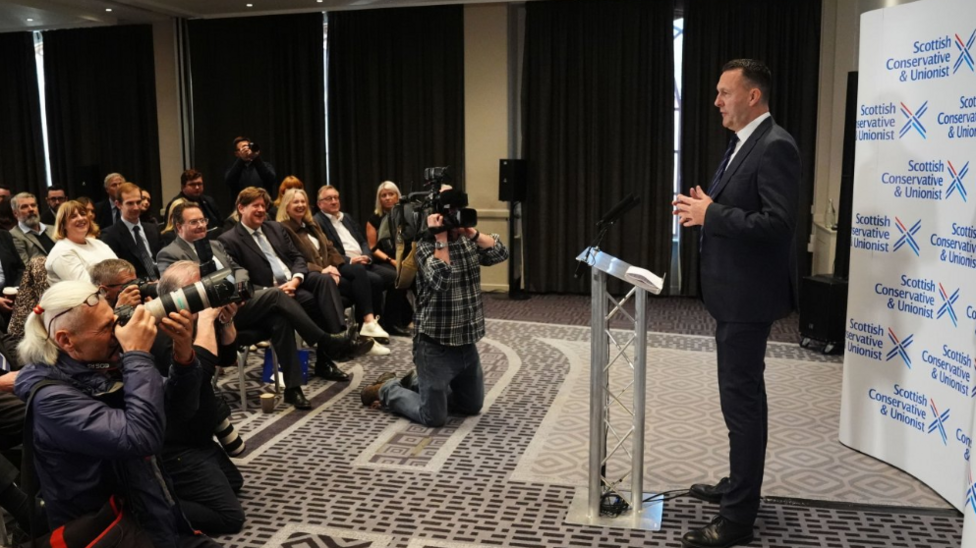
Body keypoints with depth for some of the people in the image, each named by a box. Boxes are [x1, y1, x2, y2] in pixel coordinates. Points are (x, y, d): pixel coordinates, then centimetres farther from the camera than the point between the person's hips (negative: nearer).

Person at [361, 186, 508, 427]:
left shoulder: (468, 242, 6)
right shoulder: (426, 246, -14)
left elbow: (501, 253, -5)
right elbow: (440, 281, -30)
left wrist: (472, 231, -14)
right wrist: (441, 238, -25)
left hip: (467, 342, 7)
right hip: (436, 345, -7)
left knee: (472, 406, 19)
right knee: (433, 417, -2)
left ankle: (424, 384, 36)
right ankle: (386, 390, 19)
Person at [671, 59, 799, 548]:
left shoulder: (774, 146, -18)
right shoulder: (743, 144, 13)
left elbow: (777, 224, -26)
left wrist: (710, 215, -22)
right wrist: (704, 208, 3)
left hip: (749, 294, -11)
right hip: (733, 292, 11)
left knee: (741, 399, -4)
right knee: (740, 395, 20)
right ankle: (738, 486, 36)